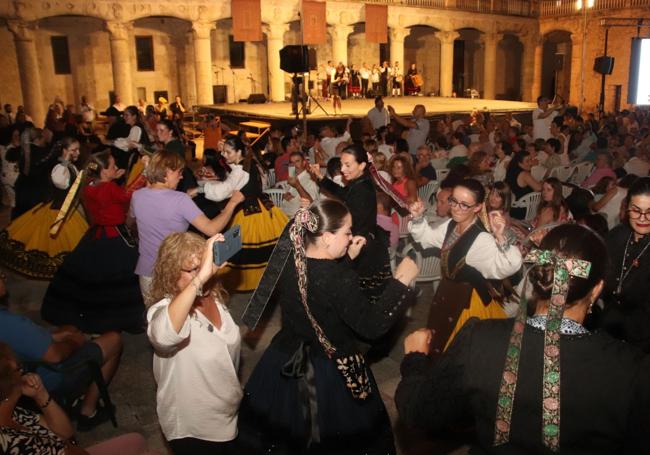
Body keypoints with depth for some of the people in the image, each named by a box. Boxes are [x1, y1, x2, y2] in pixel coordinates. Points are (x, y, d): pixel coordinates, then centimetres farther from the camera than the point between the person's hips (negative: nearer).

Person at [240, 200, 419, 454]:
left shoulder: (285, 259, -11)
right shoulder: (339, 279, -31)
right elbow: (372, 326, -25)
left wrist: (347, 259, 3)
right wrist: (401, 280, -20)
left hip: (286, 361, 6)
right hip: (332, 371, -6)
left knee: (285, 430, 30)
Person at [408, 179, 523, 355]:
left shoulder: (482, 240, -32)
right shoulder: (451, 225, -6)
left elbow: (509, 266, -45)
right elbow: (427, 237, 12)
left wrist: (501, 237, -59)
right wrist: (418, 218, -5)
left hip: (469, 301, -8)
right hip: (446, 294, 8)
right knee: (439, 342, 30)